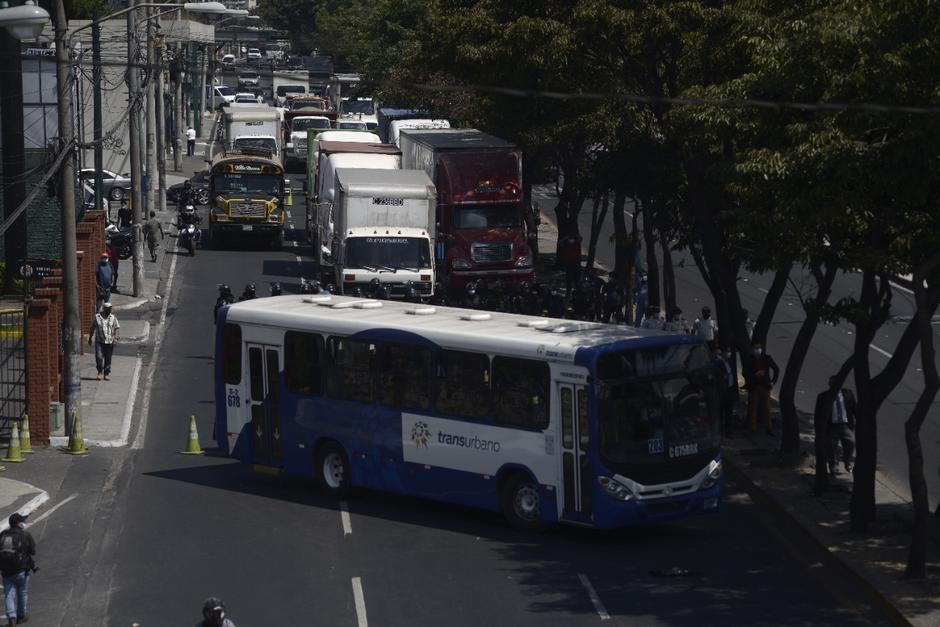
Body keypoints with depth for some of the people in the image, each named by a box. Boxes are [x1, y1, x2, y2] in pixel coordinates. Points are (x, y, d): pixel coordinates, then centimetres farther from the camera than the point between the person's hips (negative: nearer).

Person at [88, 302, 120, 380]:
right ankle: (100, 371, 10)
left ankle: (107, 373, 17)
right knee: (99, 357, -11)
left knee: (108, 359, 5)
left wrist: (116, 337, -13)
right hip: (99, 341, -1)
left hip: (109, 342, 1)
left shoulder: (113, 318, 3)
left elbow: (117, 328, 2)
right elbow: (92, 328, 12)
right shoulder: (97, 317, 3)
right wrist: (90, 338, 13)